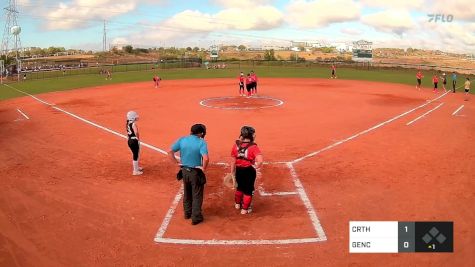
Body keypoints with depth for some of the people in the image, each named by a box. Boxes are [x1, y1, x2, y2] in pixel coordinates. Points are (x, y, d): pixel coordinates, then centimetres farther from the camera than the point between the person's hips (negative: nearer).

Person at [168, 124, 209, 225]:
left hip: (184, 170, 5)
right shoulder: (201, 142, -19)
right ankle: (196, 217, 19)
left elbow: (170, 152, -8)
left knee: (187, 193, 23)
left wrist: (177, 163, 1)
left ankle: (187, 213, 39)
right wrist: (203, 168, -15)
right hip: (196, 172, -4)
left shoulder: (182, 140, -6)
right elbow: (206, 158, -32)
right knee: (197, 195, 11)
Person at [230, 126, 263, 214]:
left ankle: (237, 204, 48)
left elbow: (233, 161, -1)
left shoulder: (236, 145, -6)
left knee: (239, 187, 29)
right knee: (248, 190, 15)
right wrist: (255, 167, -12)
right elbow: (260, 160, -31)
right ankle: (245, 209, 25)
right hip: (249, 171, -5)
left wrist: (232, 173, 9)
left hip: (239, 170, 5)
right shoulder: (253, 147, -19)